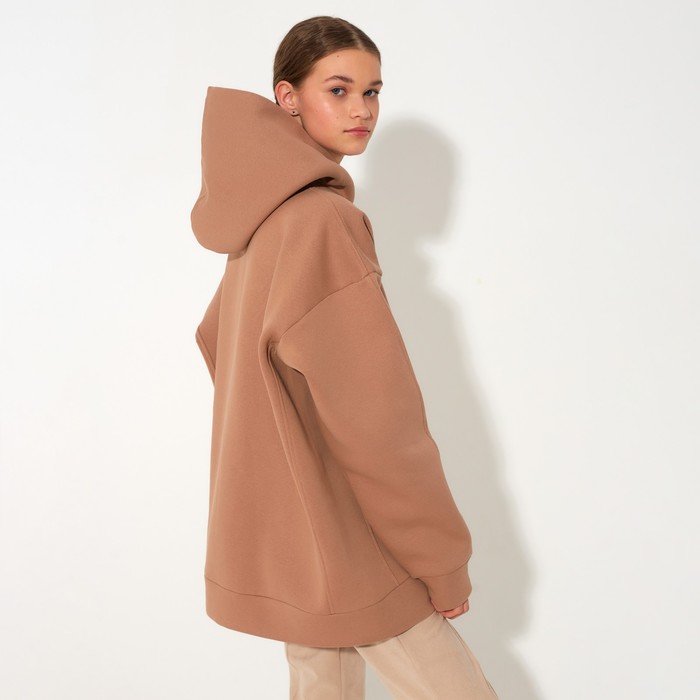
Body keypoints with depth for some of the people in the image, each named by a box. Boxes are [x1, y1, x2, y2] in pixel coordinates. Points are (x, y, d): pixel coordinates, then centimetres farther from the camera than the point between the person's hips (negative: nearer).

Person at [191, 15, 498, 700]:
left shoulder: (265, 216, 9)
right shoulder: (322, 217, -21)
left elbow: (214, 336, 20)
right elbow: (375, 417, -23)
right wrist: (443, 562, -14)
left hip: (283, 530, 9)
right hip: (337, 538, -9)